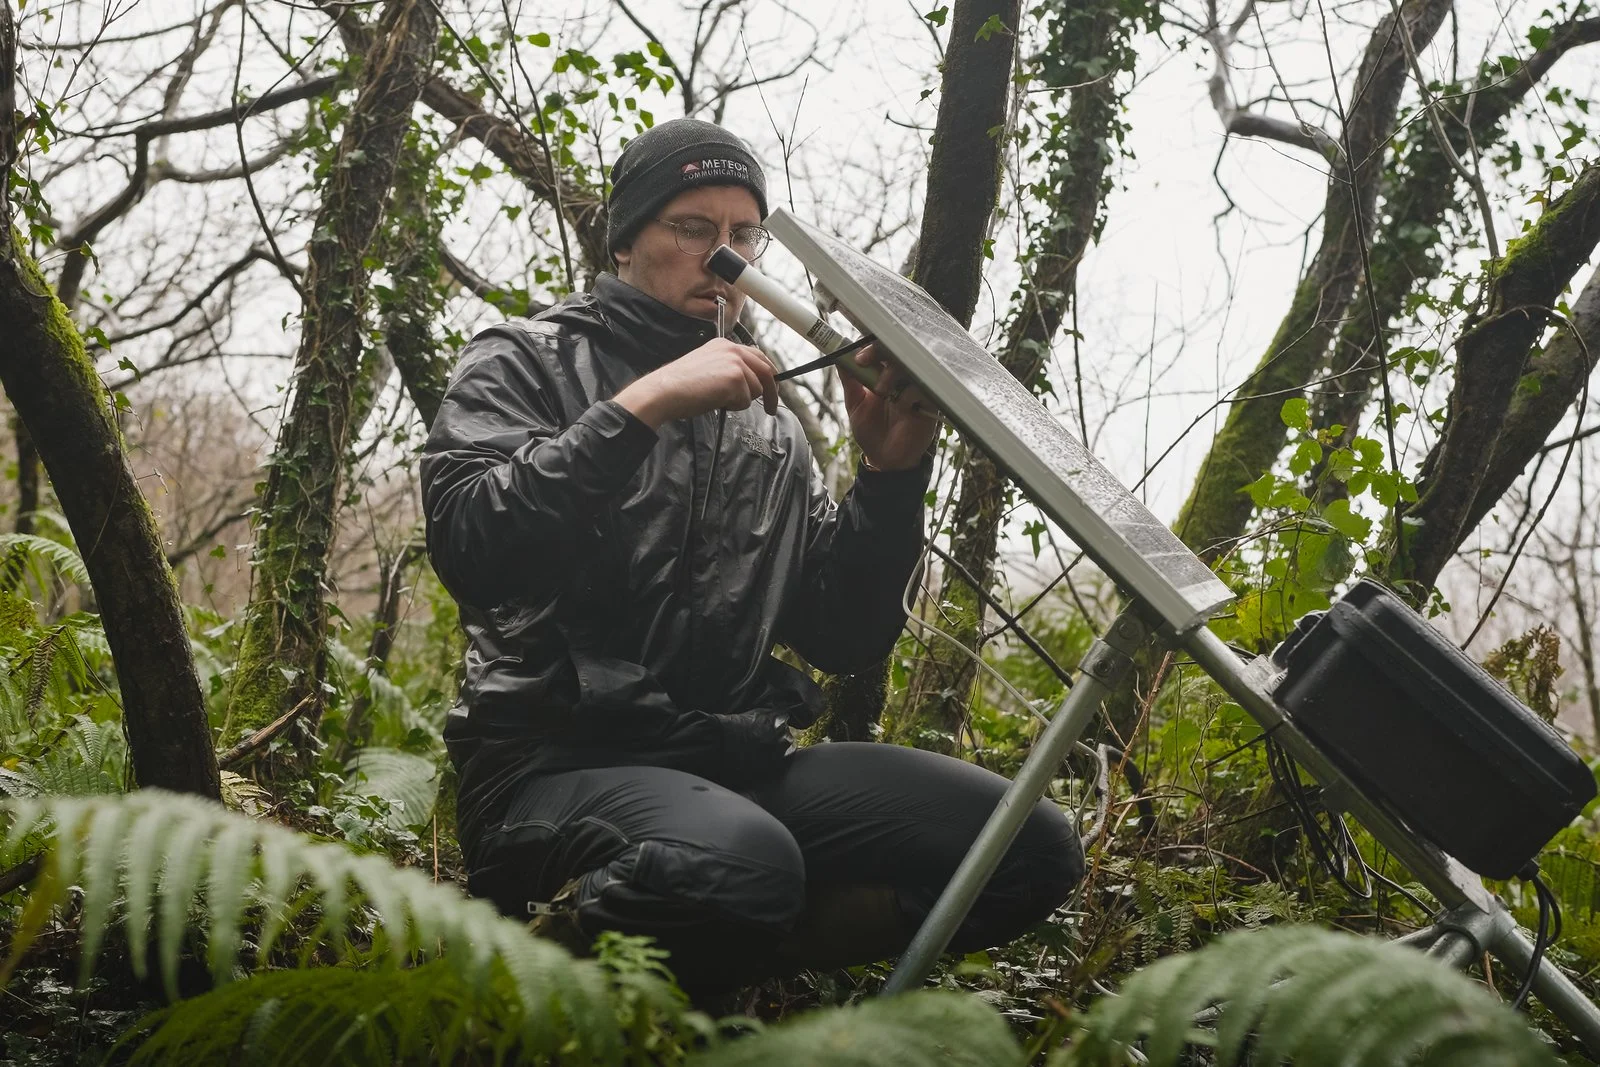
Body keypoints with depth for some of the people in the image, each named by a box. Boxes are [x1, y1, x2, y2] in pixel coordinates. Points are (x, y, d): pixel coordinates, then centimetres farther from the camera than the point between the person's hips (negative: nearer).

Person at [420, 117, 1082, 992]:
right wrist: (645, 406, -18)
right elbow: (469, 546, -14)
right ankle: (544, 935, -10)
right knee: (735, 859, -40)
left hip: (739, 759, 6)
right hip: (562, 758, -6)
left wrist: (891, 475, 3)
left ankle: (725, 954, -9)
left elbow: (844, 640, 16)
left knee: (1031, 847, -13)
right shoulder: (527, 362, 7)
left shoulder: (773, 427, 22)